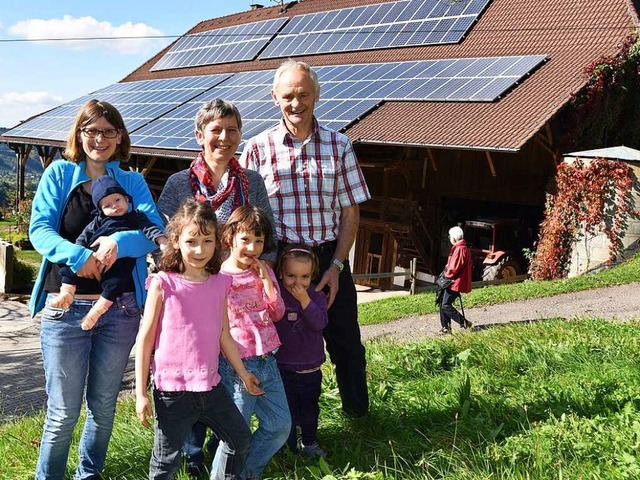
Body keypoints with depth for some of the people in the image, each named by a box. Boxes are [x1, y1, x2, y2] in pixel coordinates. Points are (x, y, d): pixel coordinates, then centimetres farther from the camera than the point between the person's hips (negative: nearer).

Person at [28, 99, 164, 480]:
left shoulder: (133, 182, 8)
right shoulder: (59, 174, 5)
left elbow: (156, 231, -6)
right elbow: (40, 228, -6)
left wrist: (120, 241, -26)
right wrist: (77, 255, -24)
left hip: (119, 307, 2)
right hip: (65, 306, -2)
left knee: (104, 405, 14)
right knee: (64, 411, 2)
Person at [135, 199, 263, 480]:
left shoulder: (220, 284, 4)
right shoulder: (163, 283, -10)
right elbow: (145, 339, -6)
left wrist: (243, 374, 20)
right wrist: (141, 393, -6)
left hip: (210, 385, 5)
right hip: (172, 390, -5)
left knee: (240, 438, 16)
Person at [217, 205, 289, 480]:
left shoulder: (264, 271, 6)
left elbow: (278, 313, 6)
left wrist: (266, 280, -6)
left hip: (267, 361, 6)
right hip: (236, 365, -6)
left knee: (280, 426, 14)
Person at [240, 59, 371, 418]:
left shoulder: (338, 145, 4)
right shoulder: (258, 148, 1)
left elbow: (350, 211, 3)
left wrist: (335, 266, -6)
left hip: (330, 260, 1)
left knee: (346, 341, 10)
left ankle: (358, 411, 33)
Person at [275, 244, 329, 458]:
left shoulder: (316, 295, -5)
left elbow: (320, 323, -20)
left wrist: (305, 300, -26)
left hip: (311, 366, 3)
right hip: (284, 366, -3)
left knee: (310, 408, 20)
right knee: (288, 411, 5)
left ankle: (309, 443, 40)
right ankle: (289, 448, 22)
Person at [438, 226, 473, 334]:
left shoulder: (460, 249, -19)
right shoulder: (460, 248, 15)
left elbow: (455, 267, -23)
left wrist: (447, 274, -7)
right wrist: (448, 269, 8)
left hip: (455, 282, -11)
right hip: (453, 281, 11)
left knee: (446, 305, -9)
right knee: (443, 304, 12)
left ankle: (464, 323, -3)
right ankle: (445, 327, 16)